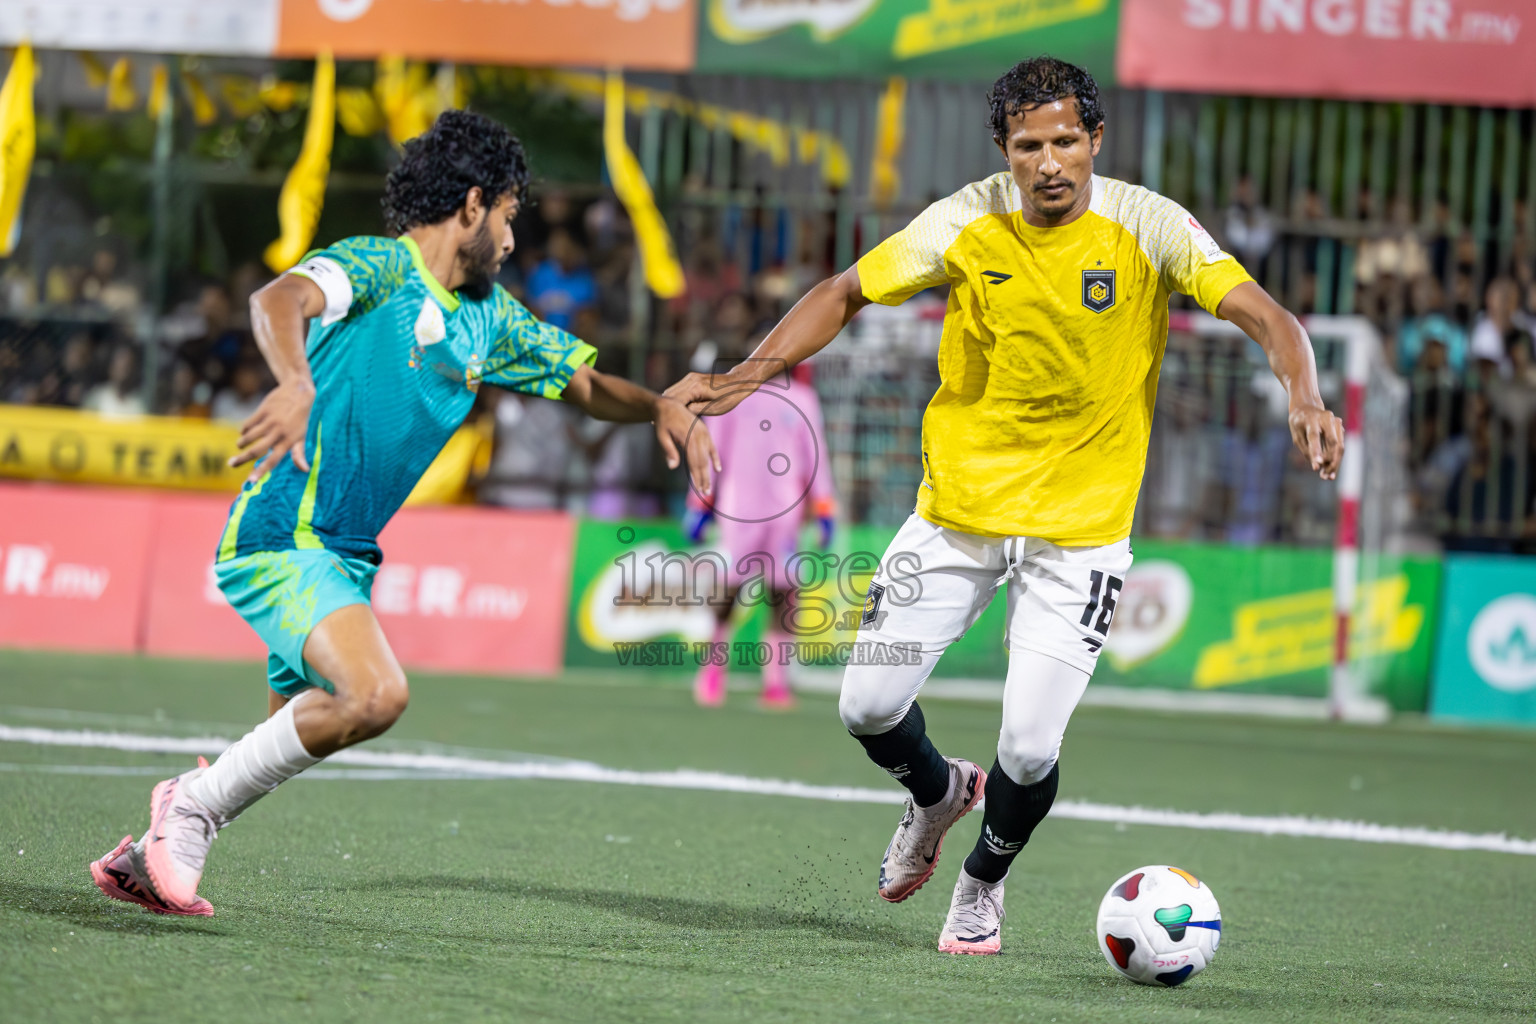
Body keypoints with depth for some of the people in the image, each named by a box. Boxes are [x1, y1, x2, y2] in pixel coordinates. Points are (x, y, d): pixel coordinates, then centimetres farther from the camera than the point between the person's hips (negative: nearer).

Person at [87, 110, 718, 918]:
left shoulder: (488, 319, 15)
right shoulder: (375, 268, -11)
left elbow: (585, 383, 24)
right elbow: (280, 299, -32)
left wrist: (661, 407, 3)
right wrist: (296, 383, -53)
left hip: (345, 558, 10)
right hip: (281, 538, -10)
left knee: (289, 742, 15)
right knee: (374, 693, -28)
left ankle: (148, 857, 27)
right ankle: (194, 801, -14)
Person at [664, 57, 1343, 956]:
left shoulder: (1149, 227, -13)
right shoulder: (966, 224, -8)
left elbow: (1267, 317, -19)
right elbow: (846, 294, 2)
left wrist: (1305, 400, -40)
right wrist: (748, 374, -12)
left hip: (1082, 528, -2)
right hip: (960, 504, 2)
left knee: (1030, 750, -10)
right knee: (870, 707, 0)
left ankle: (984, 883, 24)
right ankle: (939, 792, 37)